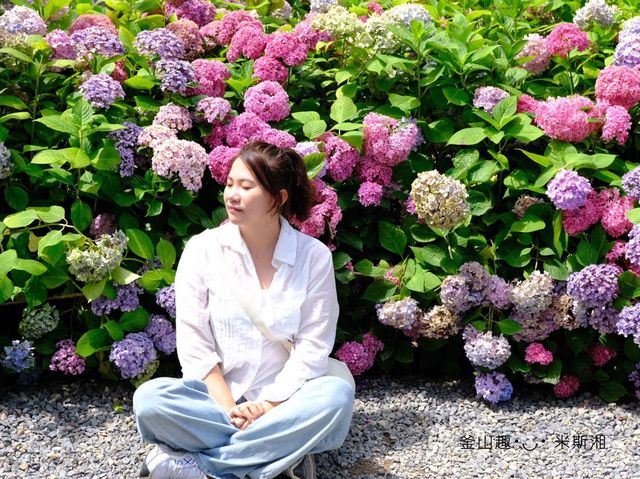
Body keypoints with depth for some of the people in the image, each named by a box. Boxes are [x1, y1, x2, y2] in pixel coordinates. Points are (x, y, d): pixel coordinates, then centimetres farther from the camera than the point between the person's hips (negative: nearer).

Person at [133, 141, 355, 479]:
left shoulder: (314, 256, -4)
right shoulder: (203, 249, -3)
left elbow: (312, 346, -7)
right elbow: (194, 344, -7)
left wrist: (269, 405, -18)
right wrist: (230, 409, -17)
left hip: (282, 402, 1)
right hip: (216, 399, -1)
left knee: (337, 394, -31)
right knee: (149, 399, -27)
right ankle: (280, 449, -22)